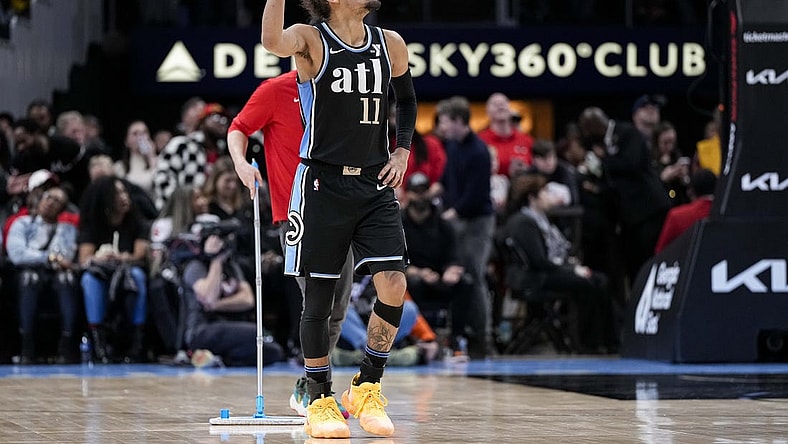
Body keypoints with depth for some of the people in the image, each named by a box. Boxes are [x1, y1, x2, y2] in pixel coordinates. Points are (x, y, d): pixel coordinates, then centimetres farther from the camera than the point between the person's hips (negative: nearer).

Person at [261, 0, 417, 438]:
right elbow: (273, 42, -30)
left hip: (375, 184, 4)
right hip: (323, 183, -3)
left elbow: (407, 100, 22)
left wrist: (402, 150, 9)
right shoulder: (311, 40, -7)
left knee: (393, 285, -9)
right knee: (319, 294, 2)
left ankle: (366, 389, 9)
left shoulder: (390, 44, 7)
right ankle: (320, 401, 15)